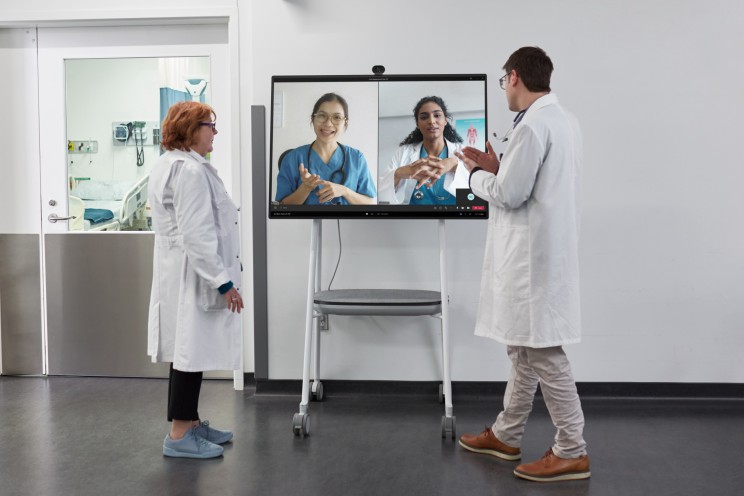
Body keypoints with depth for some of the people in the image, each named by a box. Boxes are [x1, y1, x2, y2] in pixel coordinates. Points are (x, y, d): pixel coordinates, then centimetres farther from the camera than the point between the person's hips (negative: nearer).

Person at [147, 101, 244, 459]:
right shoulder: (191, 171, -19)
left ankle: (189, 422, 26)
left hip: (181, 275, 11)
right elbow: (198, 235, -24)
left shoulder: (168, 166, 15)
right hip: (194, 277, -11)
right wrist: (223, 282, -21)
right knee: (192, 351, -4)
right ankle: (179, 435, 4)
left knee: (188, 350, 15)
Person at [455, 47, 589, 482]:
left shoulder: (532, 125, -18)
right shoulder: (563, 119, 13)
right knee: (525, 348, 17)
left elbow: (508, 195, -18)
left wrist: (478, 174, 0)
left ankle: (572, 452, 9)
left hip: (532, 257, -10)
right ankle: (506, 435, 30)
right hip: (541, 253, 10)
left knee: (544, 353, -2)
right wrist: (498, 167, 13)